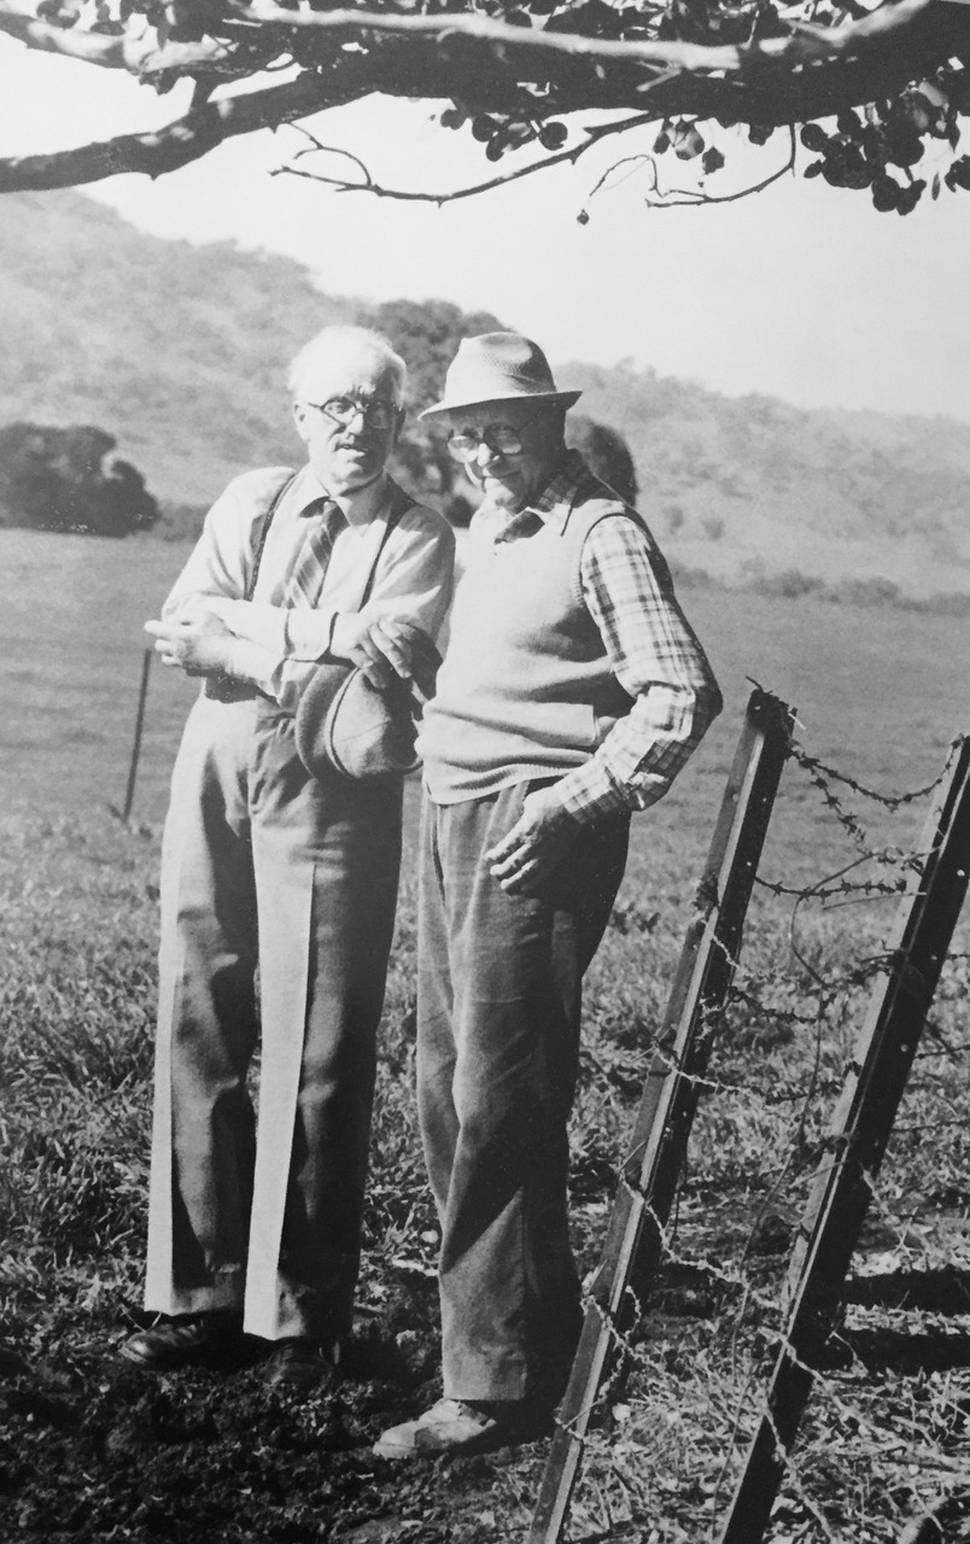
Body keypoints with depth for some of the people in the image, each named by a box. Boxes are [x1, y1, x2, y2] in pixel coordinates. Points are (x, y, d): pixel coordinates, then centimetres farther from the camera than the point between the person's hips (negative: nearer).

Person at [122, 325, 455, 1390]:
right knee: (195, 1039, 6)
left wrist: (234, 637, -9)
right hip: (213, 782, 4)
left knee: (314, 1061, -2)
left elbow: (379, 675, -13)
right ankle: (201, 1292, 18)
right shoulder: (252, 501, 13)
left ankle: (302, 1316, 11)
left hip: (331, 800, -3)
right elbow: (179, 629, 0)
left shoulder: (421, 538, 3)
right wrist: (321, 636, -12)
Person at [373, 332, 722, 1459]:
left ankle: (499, 1384, 1)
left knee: (497, 1102, -7)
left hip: (533, 837, -9)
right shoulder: (483, 531, 16)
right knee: (445, 1084, 13)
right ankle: (485, 1288, 29)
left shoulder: (600, 533, -10)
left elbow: (681, 695, -16)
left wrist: (574, 803, -22)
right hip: (450, 819, 9)